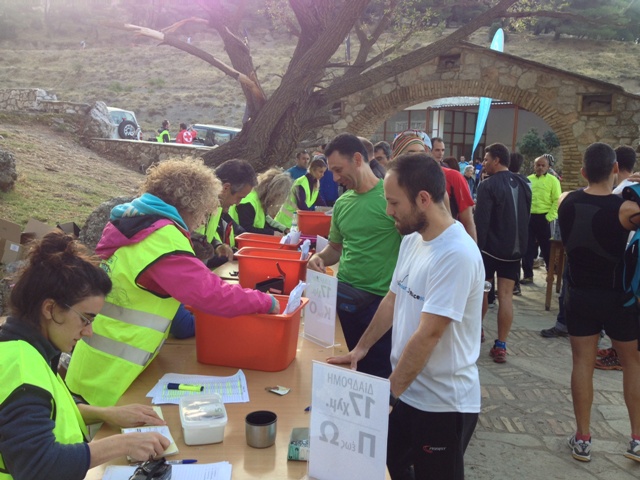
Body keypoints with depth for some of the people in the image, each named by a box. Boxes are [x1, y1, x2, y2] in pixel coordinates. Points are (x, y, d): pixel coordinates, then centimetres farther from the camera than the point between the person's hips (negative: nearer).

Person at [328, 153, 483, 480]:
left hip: (442, 404, -8)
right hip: (408, 391, 8)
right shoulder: (411, 241, 2)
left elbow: (428, 335, -27)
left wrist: (388, 392, -22)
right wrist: (360, 349, 14)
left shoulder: (456, 255, -26)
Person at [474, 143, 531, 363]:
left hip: (491, 247, -5)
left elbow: (481, 222, -19)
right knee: (506, 295, 4)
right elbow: (526, 216, 16)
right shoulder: (523, 185, 9)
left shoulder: (488, 185, -14)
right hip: (515, 248, 6)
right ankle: (500, 346, 4)